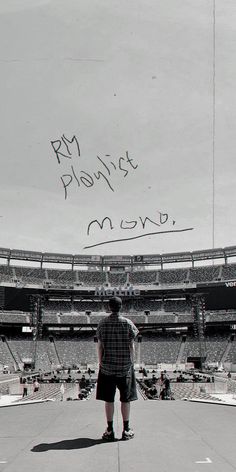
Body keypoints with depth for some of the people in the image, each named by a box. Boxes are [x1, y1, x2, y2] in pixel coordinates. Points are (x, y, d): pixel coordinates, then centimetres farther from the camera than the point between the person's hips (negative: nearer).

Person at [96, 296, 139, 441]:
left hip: (107, 366, 1)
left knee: (109, 399, 7)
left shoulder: (102, 324, -1)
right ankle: (126, 430, 14)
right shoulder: (128, 323, -4)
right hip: (125, 366, -1)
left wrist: (101, 363, 10)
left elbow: (100, 346, 1)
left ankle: (110, 430, 12)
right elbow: (131, 346, -2)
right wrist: (131, 363, 8)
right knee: (125, 399, 8)